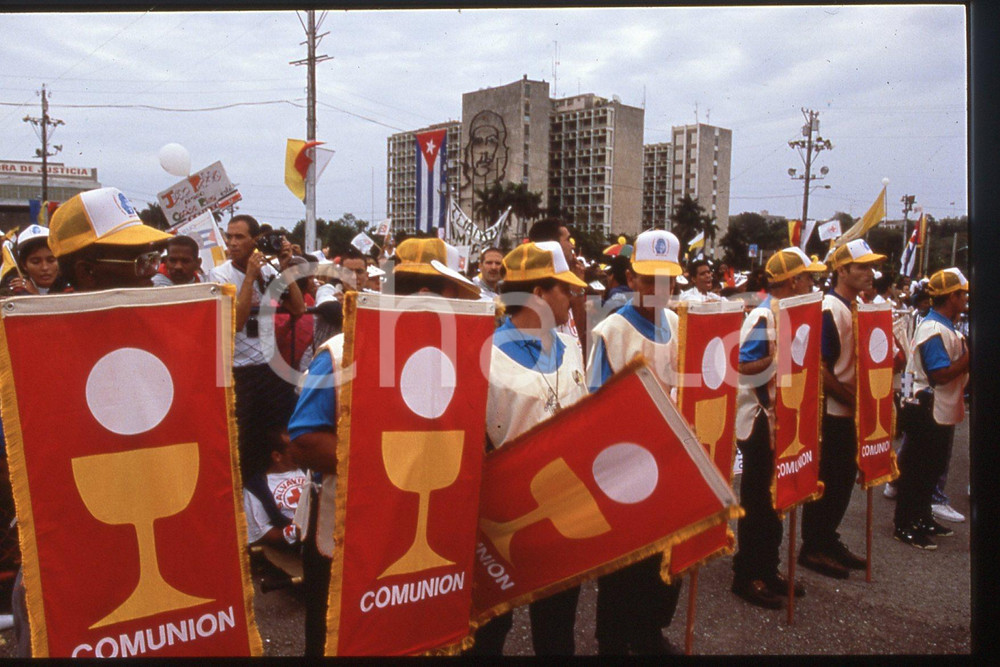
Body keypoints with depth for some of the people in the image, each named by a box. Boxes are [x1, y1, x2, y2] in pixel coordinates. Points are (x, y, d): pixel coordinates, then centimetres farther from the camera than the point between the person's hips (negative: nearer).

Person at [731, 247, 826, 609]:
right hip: (759, 422, -9)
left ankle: (768, 570, 29)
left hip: (779, 420, 9)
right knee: (756, 502, 1)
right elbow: (744, 368, -26)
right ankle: (747, 576, 14)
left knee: (773, 499, 17)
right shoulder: (764, 318, -18)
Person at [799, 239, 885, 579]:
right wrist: (852, 399, -15)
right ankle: (813, 548, 14)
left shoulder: (859, 307, 11)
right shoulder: (829, 310, -16)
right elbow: (819, 368, -21)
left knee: (844, 479, 16)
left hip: (852, 411, 9)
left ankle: (828, 540, 30)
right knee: (826, 482, 1)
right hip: (831, 411, -9)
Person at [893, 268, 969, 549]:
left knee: (931, 469, 19)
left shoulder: (944, 328, 13)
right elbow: (941, 375, -26)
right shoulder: (935, 330, -20)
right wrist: (969, 357, -21)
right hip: (927, 412, -11)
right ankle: (904, 526, 9)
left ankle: (922, 519, 32)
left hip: (941, 412, 11)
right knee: (916, 470, -1)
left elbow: (953, 366, 20)